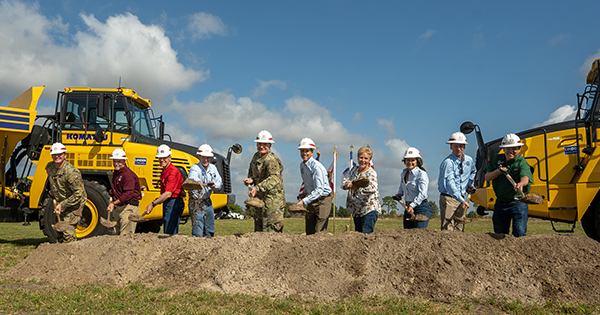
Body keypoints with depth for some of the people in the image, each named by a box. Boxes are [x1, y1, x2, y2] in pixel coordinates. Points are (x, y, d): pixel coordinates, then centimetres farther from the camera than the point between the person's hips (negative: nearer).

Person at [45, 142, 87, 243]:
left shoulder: (71, 172, -28)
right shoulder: (49, 167, -4)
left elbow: (79, 194, -27)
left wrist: (62, 205, -26)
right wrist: (52, 190, 13)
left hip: (75, 203, -8)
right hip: (60, 203, 8)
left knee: (68, 230, -16)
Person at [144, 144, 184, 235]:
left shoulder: (173, 172, -17)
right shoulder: (164, 171, 15)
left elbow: (168, 194, -23)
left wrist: (153, 204, -21)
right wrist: (158, 200, 9)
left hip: (174, 203, -11)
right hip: (167, 203, 11)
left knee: (170, 233, -10)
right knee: (166, 232, 14)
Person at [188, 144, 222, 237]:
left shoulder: (213, 168, 5)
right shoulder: (195, 168, -16)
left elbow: (220, 183, 4)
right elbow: (192, 177, -39)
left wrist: (214, 185, -19)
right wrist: (197, 181, -62)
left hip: (207, 202, 6)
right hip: (196, 202, -6)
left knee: (210, 231, 15)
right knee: (197, 232, -6)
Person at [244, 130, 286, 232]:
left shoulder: (271, 160, -21)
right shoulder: (256, 156, 10)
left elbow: (274, 179, -36)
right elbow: (251, 171, 24)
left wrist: (257, 188, -46)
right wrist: (250, 179, 0)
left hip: (273, 199, -9)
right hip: (260, 197, 9)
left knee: (271, 231, -11)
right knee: (258, 229, 17)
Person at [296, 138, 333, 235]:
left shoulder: (316, 167, -19)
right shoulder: (302, 165, 8)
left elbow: (319, 190, -24)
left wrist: (304, 201, -29)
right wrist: (304, 193, 7)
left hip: (323, 201, -8)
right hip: (311, 201, 8)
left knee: (319, 232, -12)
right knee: (309, 232, 5)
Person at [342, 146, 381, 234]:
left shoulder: (371, 173, -13)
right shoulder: (354, 169, 9)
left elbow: (372, 188, -31)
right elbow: (344, 181, 6)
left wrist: (356, 185, -49)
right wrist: (347, 183, -20)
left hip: (369, 209, -7)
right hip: (356, 210, 7)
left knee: (367, 234, -16)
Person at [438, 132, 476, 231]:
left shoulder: (469, 160, 11)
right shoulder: (448, 162, -12)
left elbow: (473, 171, 36)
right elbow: (450, 183, -20)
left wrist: (469, 184, 19)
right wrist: (461, 200, -28)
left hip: (462, 199, 7)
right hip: (448, 198, -6)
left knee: (459, 229, 7)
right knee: (448, 228, -12)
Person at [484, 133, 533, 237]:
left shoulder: (522, 162, -10)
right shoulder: (497, 159, 5)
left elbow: (525, 177, -31)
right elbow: (487, 177, 5)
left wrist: (520, 184, -54)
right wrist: (498, 171, -15)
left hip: (518, 203, -4)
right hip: (500, 203, 5)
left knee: (519, 234, -11)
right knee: (499, 234, 11)